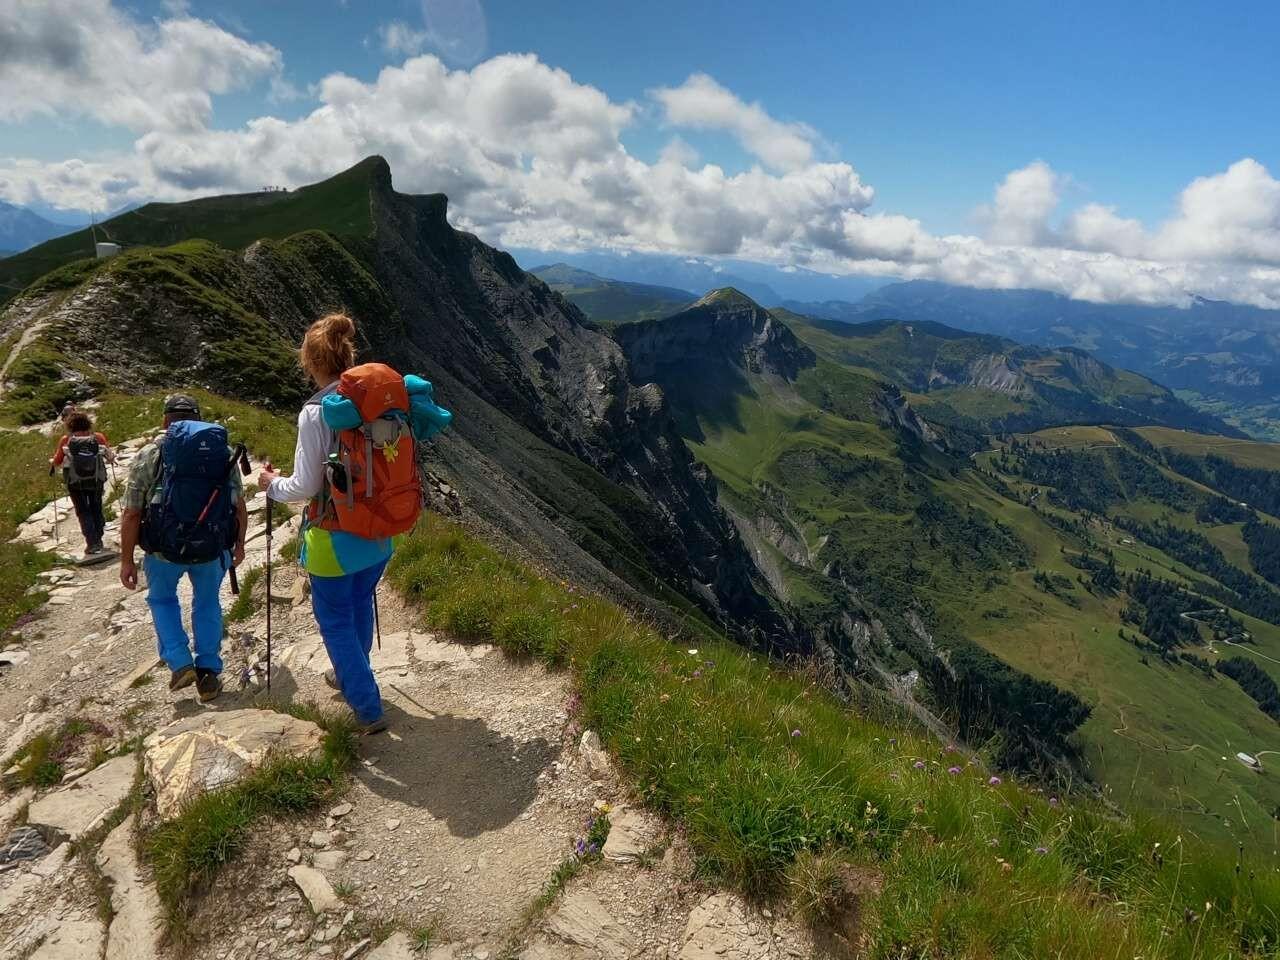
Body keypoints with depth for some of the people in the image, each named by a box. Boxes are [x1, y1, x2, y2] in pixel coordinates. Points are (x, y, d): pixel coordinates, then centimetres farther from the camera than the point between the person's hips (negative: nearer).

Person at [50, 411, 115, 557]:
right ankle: (98, 540, 23)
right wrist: (112, 457, 22)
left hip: (75, 483, -1)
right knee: (96, 510, 18)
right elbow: (110, 458, -1)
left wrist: (51, 463, 20)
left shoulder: (66, 440, -10)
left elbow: (57, 461, -3)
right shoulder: (98, 438, -8)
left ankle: (92, 544, 2)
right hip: (96, 481, 1)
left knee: (83, 512, 8)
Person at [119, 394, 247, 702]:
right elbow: (239, 506, 7)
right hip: (213, 548, 1)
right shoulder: (224, 451, 6)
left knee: (162, 598, 26)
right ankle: (208, 675, 23)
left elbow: (131, 514, -4)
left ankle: (180, 664, 17)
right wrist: (239, 544, 20)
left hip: (165, 548, -1)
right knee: (207, 603, 22)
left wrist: (126, 560, 5)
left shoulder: (150, 454, -1)